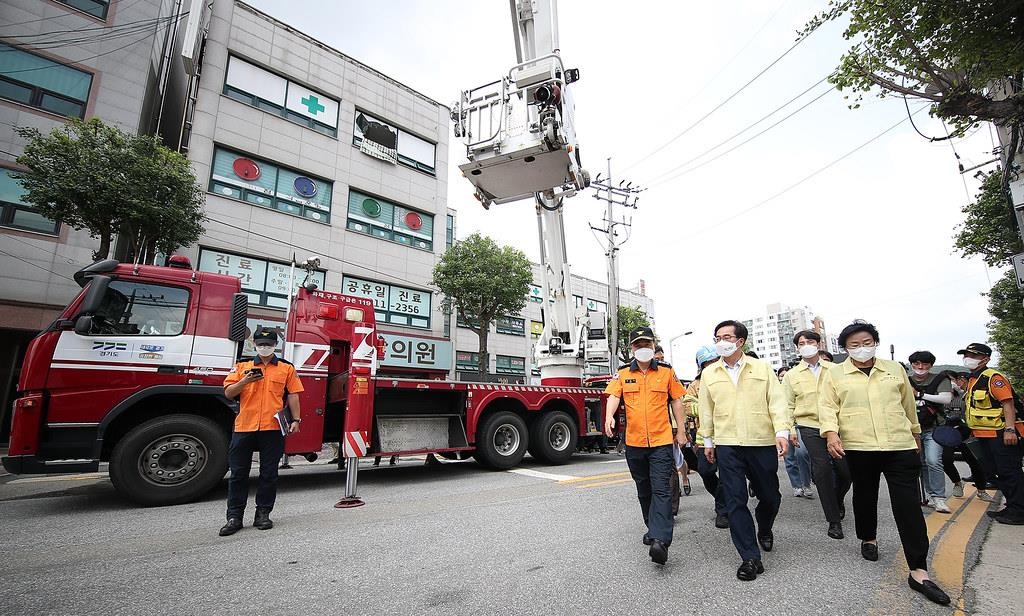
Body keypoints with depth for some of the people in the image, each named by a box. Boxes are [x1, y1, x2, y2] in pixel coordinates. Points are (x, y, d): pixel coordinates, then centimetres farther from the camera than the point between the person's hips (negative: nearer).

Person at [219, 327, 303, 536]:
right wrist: (245, 381, -11)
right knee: (238, 473, 6)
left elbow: (293, 395, 6)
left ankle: (263, 514, 18)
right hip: (244, 427, 1)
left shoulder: (286, 368, 8)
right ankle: (234, 517, 16)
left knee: (269, 473, 6)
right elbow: (228, 393, 7)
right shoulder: (242, 367, 12)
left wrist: (295, 420, -1)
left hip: (273, 428, -1)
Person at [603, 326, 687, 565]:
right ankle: (653, 528, 34)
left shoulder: (667, 373, 3)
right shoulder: (622, 374, 3)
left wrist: (681, 431, 7)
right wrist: (609, 417, -27)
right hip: (634, 442, 2)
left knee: (661, 490, -10)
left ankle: (660, 540, -14)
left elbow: (677, 401, 8)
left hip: (661, 441, -2)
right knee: (644, 490, 16)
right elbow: (613, 396, -7)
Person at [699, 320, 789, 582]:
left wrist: (782, 432, -14)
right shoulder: (709, 374, 6)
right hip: (727, 445, 0)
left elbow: (776, 401, -2)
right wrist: (707, 440, 11)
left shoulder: (763, 368, 4)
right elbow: (706, 410, 10)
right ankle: (751, 558, 9)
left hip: (762, 443, 0)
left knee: (770, 496, 12)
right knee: (735, 501, -2)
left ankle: (764, 530, 44)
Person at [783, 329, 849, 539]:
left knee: (845, 469, 2)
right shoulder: (792, 375, 6)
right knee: (822, 470, -5)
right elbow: (788, 406, 7)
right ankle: (834, 520, 7)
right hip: (810, 427, -1)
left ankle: (838, 500, 35)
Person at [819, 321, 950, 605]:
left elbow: (908, 404, 21)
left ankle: (918, 571, 2)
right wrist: (831, 433, -19)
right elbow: (827, 405, -5)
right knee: (865, 496, 15)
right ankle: (868, 539, 39)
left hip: (901, 446, 1)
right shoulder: (834, 373, 0)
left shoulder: (895, 369, 10)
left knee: (908, 505, -3)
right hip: (858, 447, -1)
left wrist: (915, 433, 28)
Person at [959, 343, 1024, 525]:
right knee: (994, 471, 14)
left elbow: (1008, 403, -20)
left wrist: (1009, 429, -26)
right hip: (984, 435, 10)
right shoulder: (972, 380, 16)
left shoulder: (994, 377, -13)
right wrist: (973, 430, 24)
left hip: (1000, 434, -10)